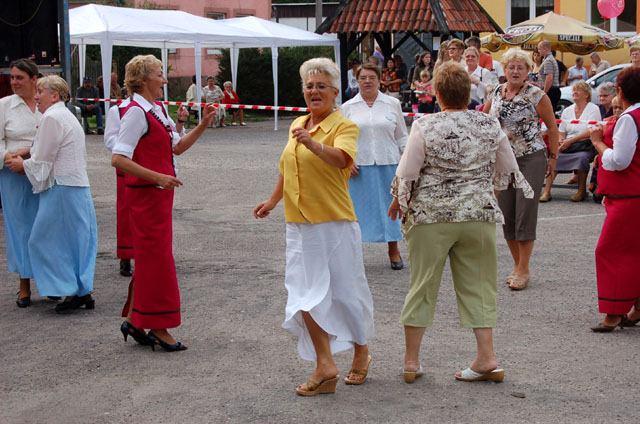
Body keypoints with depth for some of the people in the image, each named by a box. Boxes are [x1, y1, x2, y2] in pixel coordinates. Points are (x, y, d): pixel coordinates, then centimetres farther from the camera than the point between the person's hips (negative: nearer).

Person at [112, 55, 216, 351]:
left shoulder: (157, 110, 12)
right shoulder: (136, 113, -16)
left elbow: (178, 147, 19)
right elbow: (118, 159, -23)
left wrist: (203, 125, 8)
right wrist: (158, 177, -27)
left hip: (160, 192, 9)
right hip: (146, 193, -9)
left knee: (149, 256, 14)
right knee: (156, 257, -3)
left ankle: (134, 321, 23)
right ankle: (158, 327, 6)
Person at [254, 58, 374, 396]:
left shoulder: (344, 126, -8)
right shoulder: (298, 125, 14)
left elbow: (342, 158, -29)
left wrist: (313, 143, -44)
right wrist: (273, 200, 32)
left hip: (334, 223, -6)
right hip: (299, 225, 6)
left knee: (346, 291, 5)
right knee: (305, 293, -2)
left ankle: (361, 353, 27)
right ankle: (325, 365, 1)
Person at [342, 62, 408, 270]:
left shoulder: (393, 104, 6)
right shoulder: (348, 107, 5)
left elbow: (401, 136, 10)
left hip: (388, 164, 0)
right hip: (358, 166, 0)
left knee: (390, 204, 5)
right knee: (358, 206, 1)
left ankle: (394, 250, 17)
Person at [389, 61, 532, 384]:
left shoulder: (424, 126, -11)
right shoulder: (490, 126, -1)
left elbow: (406, 174, -8)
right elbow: (507, 172, 10)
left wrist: (399, 201, 11)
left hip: (431, 216, -2)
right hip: (480, 215, 2)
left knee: (423, 284, 9)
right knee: (477, 284, 11)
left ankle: (411, 361, 15)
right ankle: (487, 358, 8)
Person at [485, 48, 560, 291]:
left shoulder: (536, 95, -7)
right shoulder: (496, 93, 7)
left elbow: (552, 127, 0)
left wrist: (553, 157, 1)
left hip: (531, 160, -5)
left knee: (525, 214, -7)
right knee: (506, 215, 7)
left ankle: (523, 270, 0)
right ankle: (517, 265, 19)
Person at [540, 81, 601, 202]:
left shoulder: (593, 109, 1)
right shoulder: (567, 111, 18)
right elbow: (561, 132, 15)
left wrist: (571, 140, -19)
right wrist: (561, 141, -9)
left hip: (586, 145, -4)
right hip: (568, 146, 4)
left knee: (581, 157, -36)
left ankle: (582, 190, -18)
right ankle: (547, 191, -28)